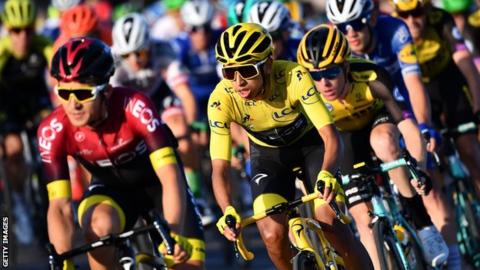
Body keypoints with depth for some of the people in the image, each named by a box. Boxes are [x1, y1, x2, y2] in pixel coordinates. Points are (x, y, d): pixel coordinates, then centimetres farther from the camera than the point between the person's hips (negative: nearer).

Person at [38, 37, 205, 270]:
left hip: (156, 181, 0)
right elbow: (59, 206, -29)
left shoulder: (134, 107, -36)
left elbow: (170, 176, -40)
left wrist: (175, 234, -54)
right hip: (111, 187, 1)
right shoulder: (53, 131, -29)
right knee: (99, 226, -33)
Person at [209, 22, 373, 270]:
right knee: (273, 235, -18)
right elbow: (220, 168, -31)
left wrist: (326, 174, -58)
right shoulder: (221, 100, -29)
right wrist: (228, 211, -50)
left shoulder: (294, 77, -34)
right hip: (267, 154, 2)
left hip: (310, 143, -2)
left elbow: (330, 136, -37)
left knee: (330, 222, -21)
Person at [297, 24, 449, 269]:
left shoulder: (371, 78, -36)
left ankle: (424, 225, -27)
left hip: (380, 119, -2)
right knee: (362, 217, -8)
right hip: (351, 136, 2)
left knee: (383, 141, -38)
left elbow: (406, 123, -39)